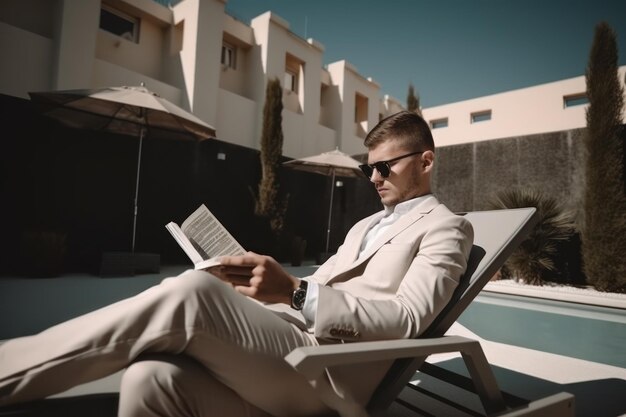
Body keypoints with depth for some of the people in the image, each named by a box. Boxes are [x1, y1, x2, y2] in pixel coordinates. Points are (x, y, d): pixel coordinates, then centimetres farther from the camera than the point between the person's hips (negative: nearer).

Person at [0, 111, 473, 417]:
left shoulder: (447, 228, 5)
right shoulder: (365, 225, 29)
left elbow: (406, 320, -12)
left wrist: (293, 291, -23)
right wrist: (267, 284, 2)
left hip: (329, 370, -6)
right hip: (287, 341, 7)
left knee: (191, 293, -26)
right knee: (150, 378, -21)